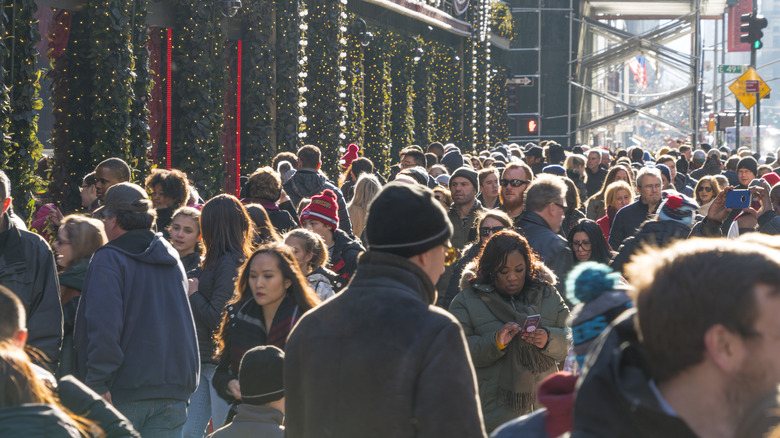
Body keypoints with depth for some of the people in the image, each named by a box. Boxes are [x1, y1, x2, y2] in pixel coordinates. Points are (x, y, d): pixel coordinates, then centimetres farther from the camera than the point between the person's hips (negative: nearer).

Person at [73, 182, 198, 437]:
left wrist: (98, 384, -19)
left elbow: (104, 324, -20)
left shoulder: (108, 260, -10)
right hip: (173, 391, 5)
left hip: (124, 391, -5)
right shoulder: (172, 260, 13)